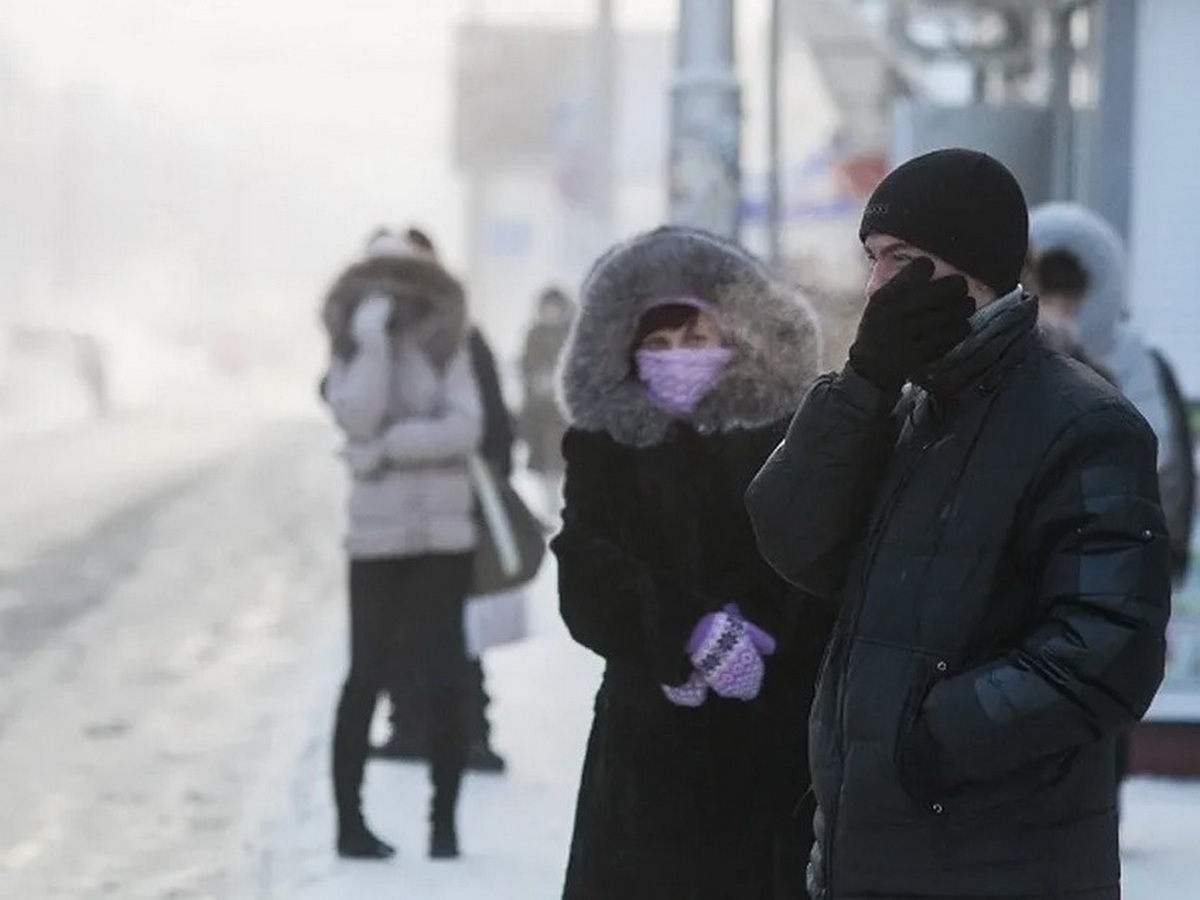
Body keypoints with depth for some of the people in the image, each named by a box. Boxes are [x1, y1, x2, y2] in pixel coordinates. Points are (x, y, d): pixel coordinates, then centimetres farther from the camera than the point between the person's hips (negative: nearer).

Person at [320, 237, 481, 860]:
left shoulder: (447, 351, 2)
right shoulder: (351, 358, 2)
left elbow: (466, 429, -11)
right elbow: (359, 419, -17)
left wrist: (390, 447, -16)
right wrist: (374, 342, -18)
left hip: (444, 537, 0)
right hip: (378, 538, 0)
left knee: (443, 681, -1)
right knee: (368, 677, 2)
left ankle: (444, 822, 4)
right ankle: (349, 821, 7)